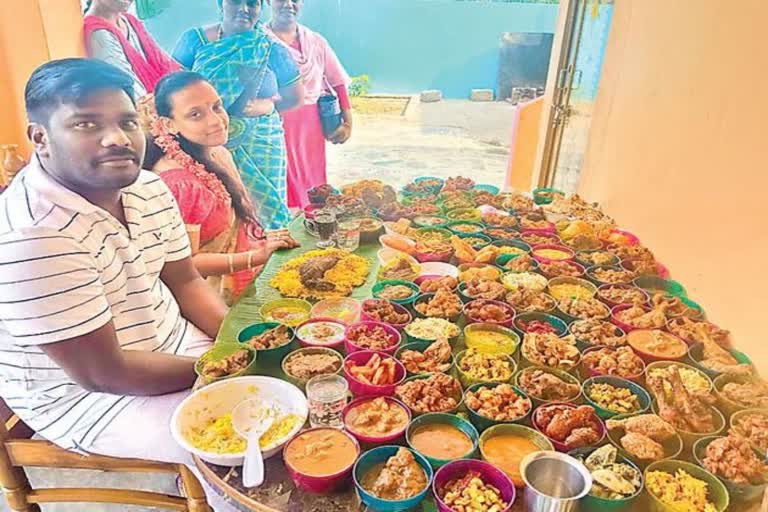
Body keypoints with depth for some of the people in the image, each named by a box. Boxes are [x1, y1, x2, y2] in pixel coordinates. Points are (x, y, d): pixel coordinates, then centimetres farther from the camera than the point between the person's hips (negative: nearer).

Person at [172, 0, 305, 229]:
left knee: (263, 207, 2)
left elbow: (295, 96, 9)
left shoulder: (272, 49, 3)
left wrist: (267, 105, -6)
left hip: (259, 146, 0)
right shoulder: (194, 40, 4)